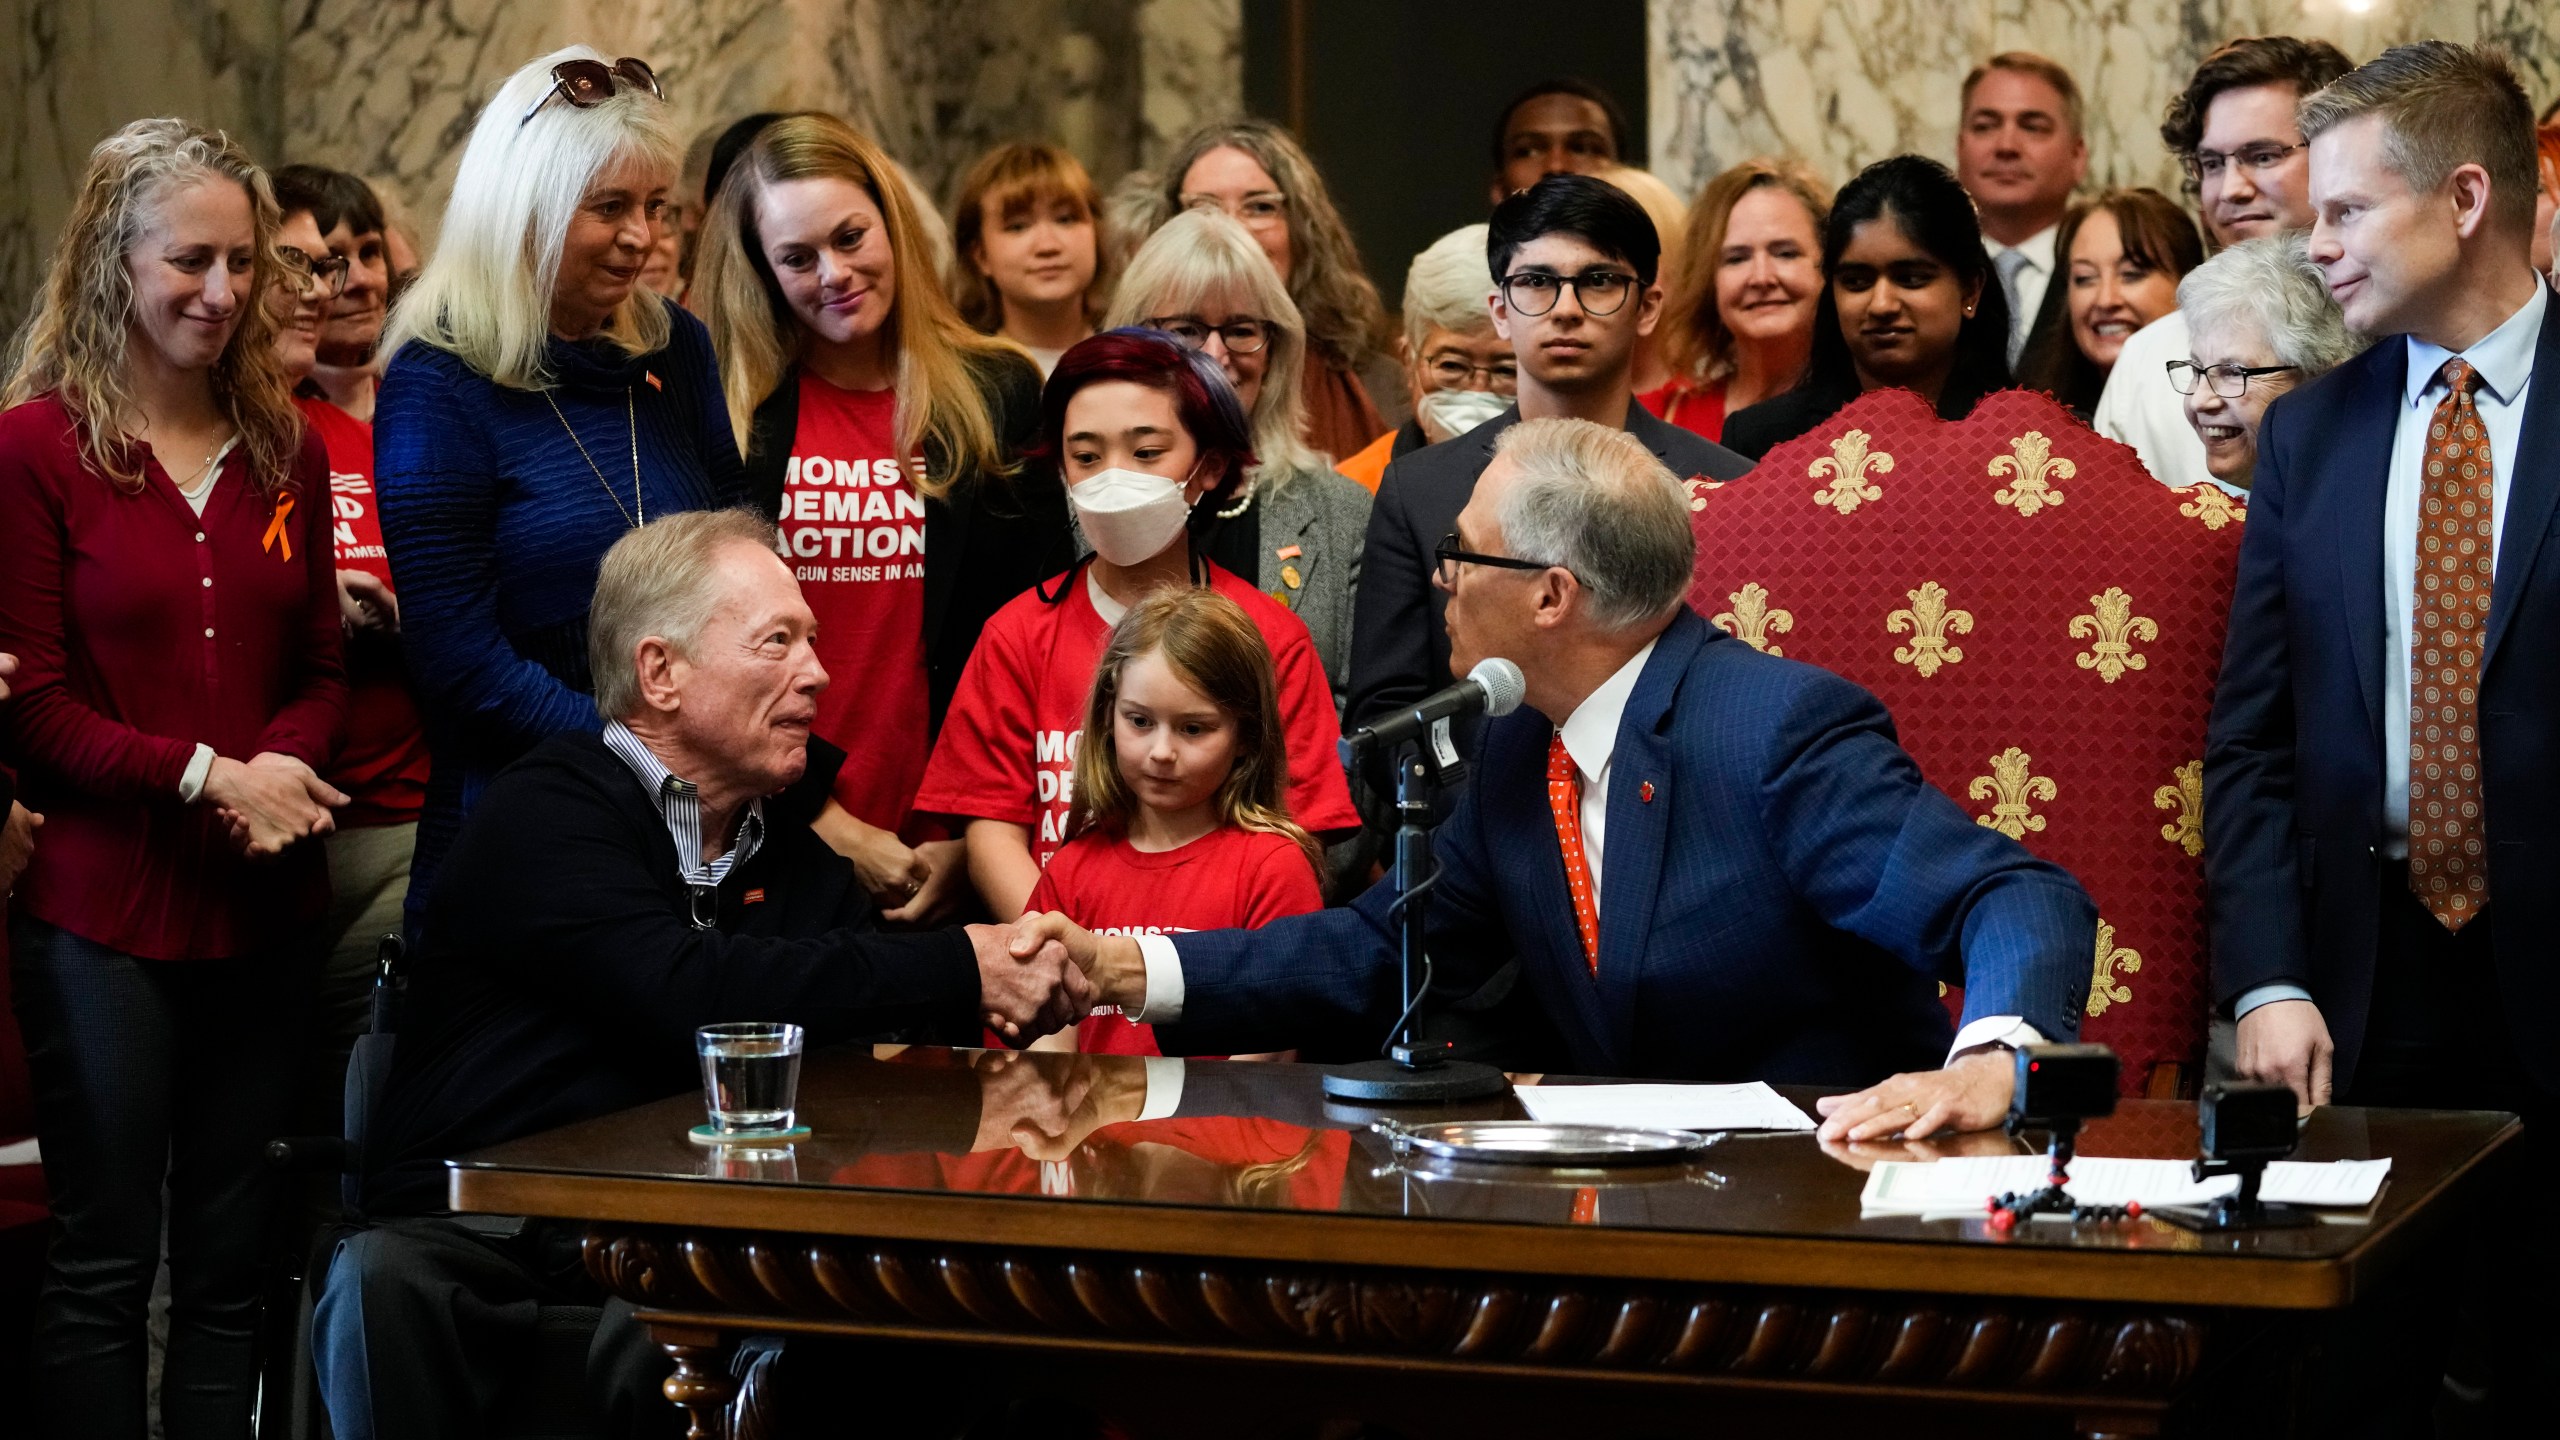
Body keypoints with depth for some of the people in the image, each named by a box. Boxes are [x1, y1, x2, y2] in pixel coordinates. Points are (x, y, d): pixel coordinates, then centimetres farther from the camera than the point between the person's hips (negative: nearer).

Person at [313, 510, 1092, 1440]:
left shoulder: (793, 849, 18)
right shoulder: (544, 814, -5)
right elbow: (687, 996, -21)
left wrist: (1018, 991, -15)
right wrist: (957, 971, -19)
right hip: (472, 1238, -5)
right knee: (382, 1284, -38)